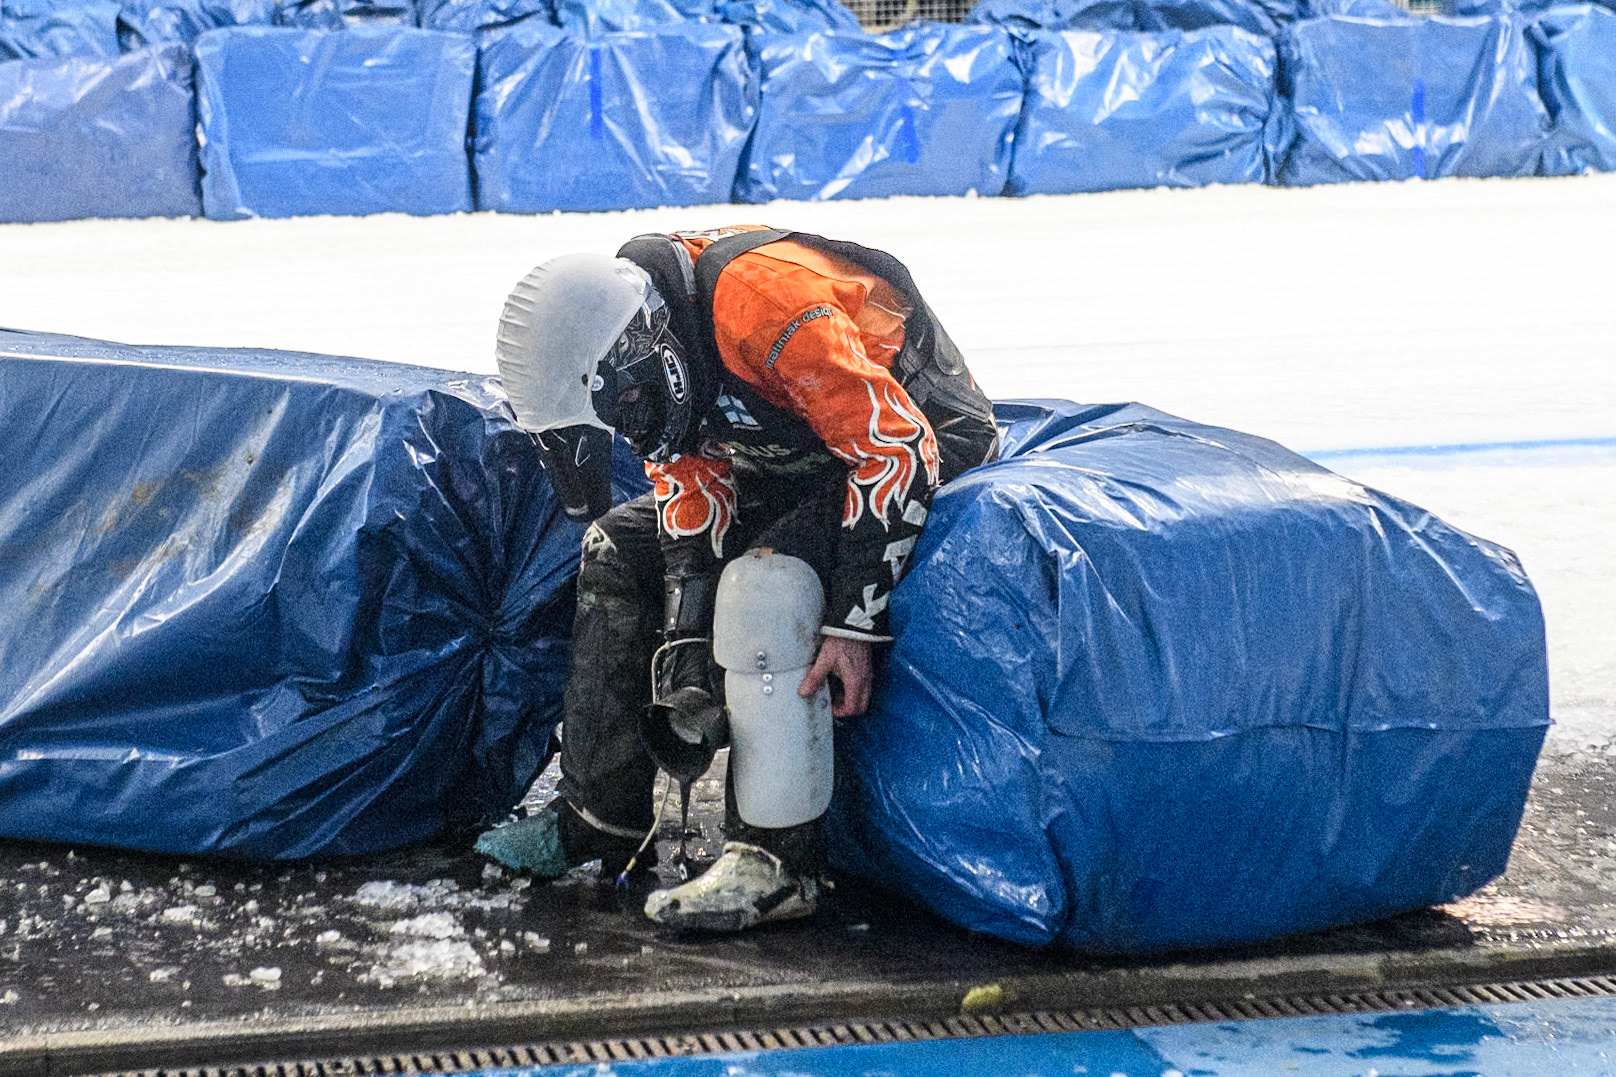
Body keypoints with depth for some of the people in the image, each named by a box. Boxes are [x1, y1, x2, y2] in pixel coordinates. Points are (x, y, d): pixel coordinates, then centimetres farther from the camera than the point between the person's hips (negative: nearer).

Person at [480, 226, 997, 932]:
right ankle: (602, 818, 5)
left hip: (924, 449, -9)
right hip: (795, 466, 9)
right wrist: (687, 656, -17)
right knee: (618, 546, 1)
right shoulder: (643, 345, -8)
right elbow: (692, 487, -5)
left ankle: (775, 861, -26)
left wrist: (855, 625, -32)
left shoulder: (765, 300, -34)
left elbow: (901, 452, -33)